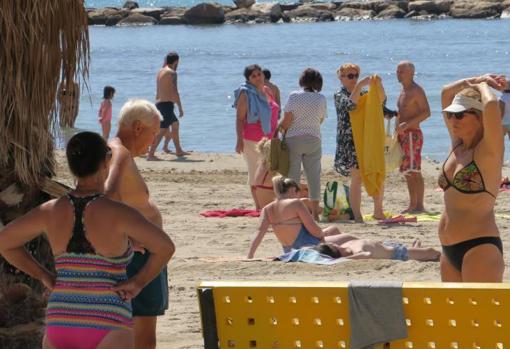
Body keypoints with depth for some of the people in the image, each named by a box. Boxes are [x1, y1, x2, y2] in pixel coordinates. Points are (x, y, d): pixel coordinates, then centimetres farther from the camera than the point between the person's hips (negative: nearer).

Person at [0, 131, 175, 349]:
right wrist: (139, 282, -6)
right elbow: (165, 246, -21)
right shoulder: (117, 213, -11)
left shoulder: (50, 211, 2)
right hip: (107, 329, -4)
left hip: (60, 321, 4)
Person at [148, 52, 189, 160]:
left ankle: (179, 150, 34)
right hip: (167, 103, -10)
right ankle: (151, 154, -22)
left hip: (159, 103, 10)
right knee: (163, 130, -13)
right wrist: (180, 108, -15)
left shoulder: (160, 71, 15)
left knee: (175, 124, 25)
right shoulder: (172, 73, -12)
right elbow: (174, 91, -18)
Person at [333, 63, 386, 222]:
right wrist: (360, 86, -25)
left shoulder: (363, 94, 15)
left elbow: (381, 99, 0)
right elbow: (350, 104, -21)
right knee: (357, 176, -10)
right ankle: (357, 216, -8)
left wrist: (379, 84, -17)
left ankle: (378, 211, 17)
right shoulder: (340, 95, 0)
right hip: (349, 140, -6)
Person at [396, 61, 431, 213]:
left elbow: (426, 112, -19)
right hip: (403, 135, 10)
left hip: (412, 134, -10)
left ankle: (419, 205, -14)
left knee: (414, 171, -12)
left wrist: (407, 124, -24)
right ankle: (412, 205, 14)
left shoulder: (416, 91, -10)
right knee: (408, 172, 10)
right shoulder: (403, 91, 18)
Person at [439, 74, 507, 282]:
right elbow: (446, 93, 23)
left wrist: (483, 85, -4)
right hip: (450, 250, 9)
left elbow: (491, 105, -23)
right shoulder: (457, 146, 14)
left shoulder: (489, 151, -7)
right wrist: (475, 81, 14)